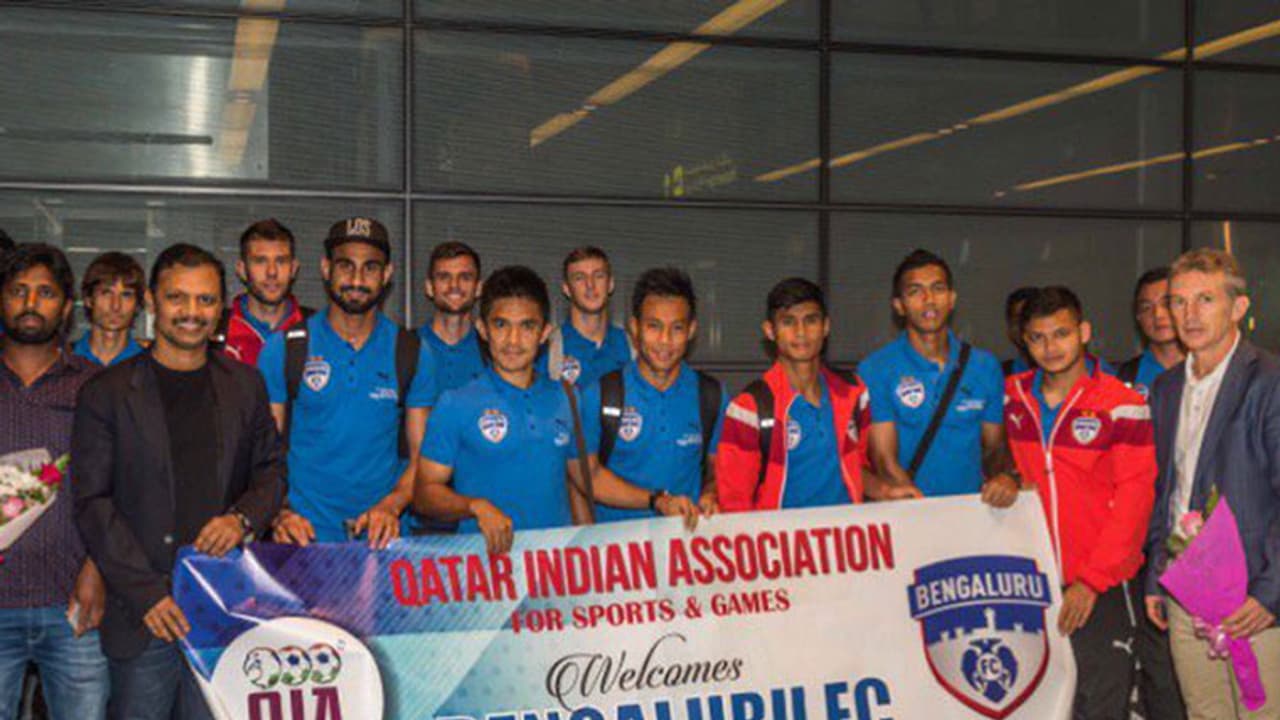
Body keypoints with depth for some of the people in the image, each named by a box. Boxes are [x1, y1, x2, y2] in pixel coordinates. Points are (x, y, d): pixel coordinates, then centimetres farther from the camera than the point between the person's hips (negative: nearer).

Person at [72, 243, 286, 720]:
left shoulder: (245, 385, 9)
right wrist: (145, 593, -13)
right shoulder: (106, 393, -1)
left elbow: (272, 469, 16)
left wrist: (244, 518, -7)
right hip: (142, 614, -2)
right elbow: (92, 503, -4)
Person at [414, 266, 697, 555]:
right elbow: (425, 492, 0)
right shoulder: (456, 405, 1)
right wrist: (475, 506, -17)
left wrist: (657, 501, 13)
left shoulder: (566, 399, 14)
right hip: (489, 554, -3)